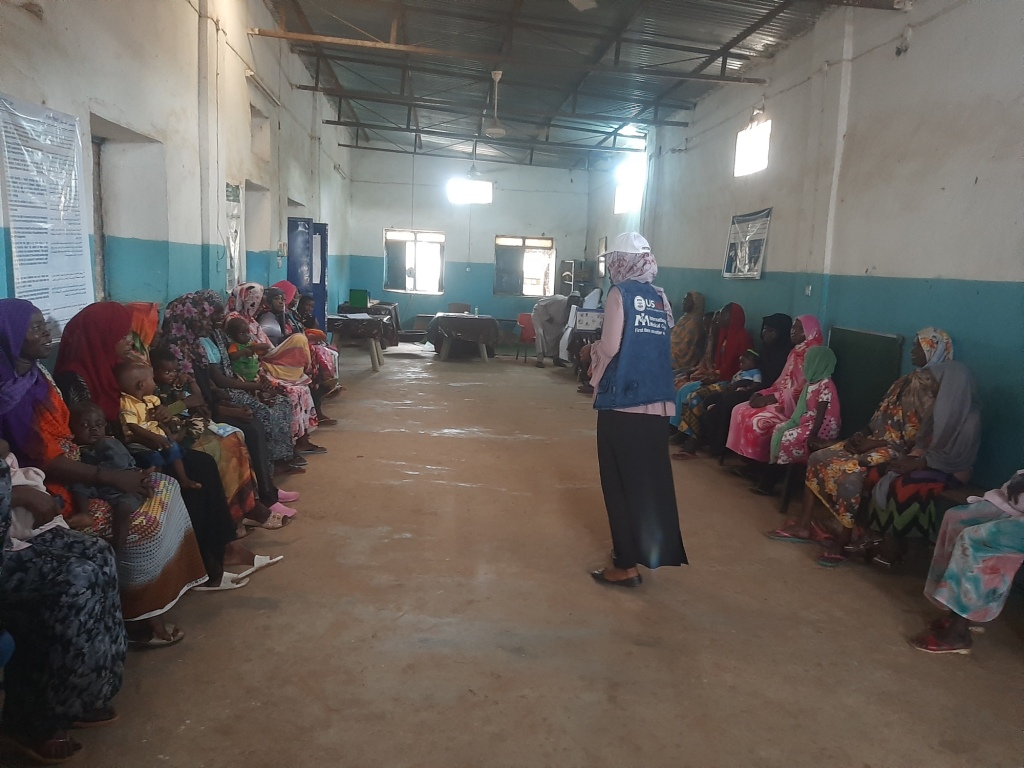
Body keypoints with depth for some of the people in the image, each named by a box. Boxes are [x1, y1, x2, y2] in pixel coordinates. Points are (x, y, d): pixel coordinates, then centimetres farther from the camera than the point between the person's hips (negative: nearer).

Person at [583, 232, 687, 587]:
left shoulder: (620, 294, -7)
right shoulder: (661, 298, 10)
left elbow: (611, 347, -14)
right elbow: (654, 346, 14)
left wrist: (593, 351, 8)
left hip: (622, 402, -6)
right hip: (657, 403, 6)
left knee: (621, 482, 2)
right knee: (650, 479, 15)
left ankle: (626, 565, 7)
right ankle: (648, 549, 28)